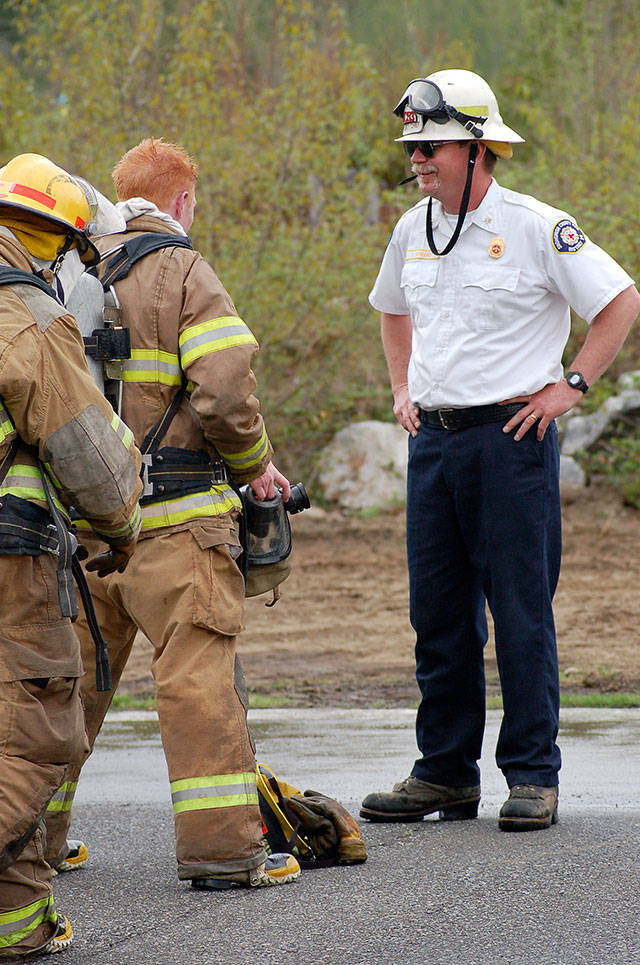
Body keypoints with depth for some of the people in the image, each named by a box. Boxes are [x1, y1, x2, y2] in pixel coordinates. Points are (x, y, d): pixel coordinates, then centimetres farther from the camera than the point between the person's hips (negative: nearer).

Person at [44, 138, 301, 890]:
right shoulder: (181, 273, -8)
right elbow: (224, 390, -16)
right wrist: (254, 464, 1)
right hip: (171, 517, -6)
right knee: (198, 671, -5)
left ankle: (35, 836, 22)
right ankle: (221, 847, -7)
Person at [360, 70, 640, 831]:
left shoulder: (536, 228, -9)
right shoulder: (412, 231, 11)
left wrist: (571, 385, -8)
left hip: (511, 435, -6)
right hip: (433, 439, 6)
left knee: (522, 613, -4)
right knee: (439, 615, 8)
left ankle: (533, 775, 3)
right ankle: (445, 774, 15)